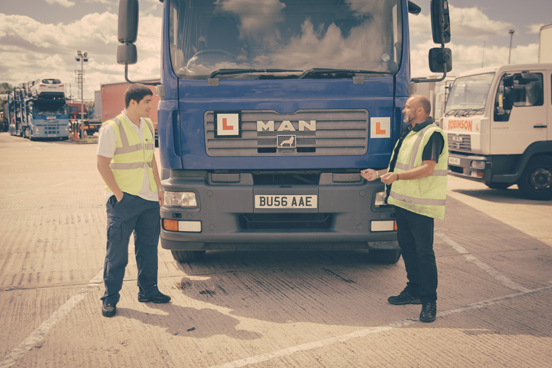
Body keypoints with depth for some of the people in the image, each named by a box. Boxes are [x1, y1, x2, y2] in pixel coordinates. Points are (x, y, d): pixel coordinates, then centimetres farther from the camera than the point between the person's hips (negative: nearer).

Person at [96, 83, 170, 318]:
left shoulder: (148, 125, 12)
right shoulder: (112, 128, -9)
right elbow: (102, 164, -12)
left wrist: (159, 188, 14)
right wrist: (118, 194, -15)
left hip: (149, 198, 7)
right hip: (124, 200, -7)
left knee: (148, 246, 13)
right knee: (117, 250, -1)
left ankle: (148, 290, 25)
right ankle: (110, 298, 10)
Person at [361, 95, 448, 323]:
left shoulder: (433, 135, -12)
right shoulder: (408, 133, 19)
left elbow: (427, 169, -22)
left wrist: (397, 176, -29)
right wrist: (378, 174, 18)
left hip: (421, 204, -9)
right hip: (403, 201, 10)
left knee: (423, 251, -6)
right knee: (406, 246, 15)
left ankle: (429, 301, 2)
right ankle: (414, 291, 27)